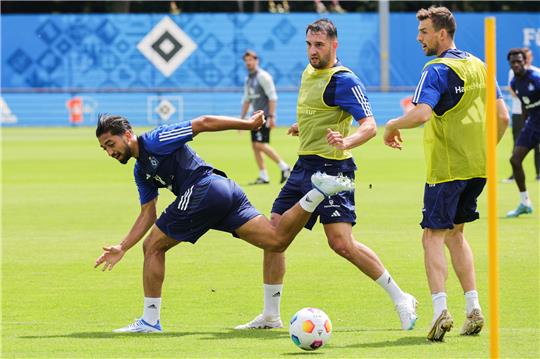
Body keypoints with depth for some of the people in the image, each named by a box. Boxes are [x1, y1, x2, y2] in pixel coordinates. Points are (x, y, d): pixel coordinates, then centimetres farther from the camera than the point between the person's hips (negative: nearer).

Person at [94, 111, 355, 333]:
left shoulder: (154, 140, -1)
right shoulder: (141, 172, 27)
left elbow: (203, 123, -5)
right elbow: (147, 215, 27)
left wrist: (248, 124, -5)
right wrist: (122, 248, 18)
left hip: (204, 188, -10)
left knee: (153, 246, 2)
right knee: (277, 241, -3)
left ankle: (149, 321, 3)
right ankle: (317, 192, -13)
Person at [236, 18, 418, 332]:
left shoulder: (344, 80, -13)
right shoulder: (309, 73, 14)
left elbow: (369, 125, -22)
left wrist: (346, 142, -38)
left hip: (331, 167, -9)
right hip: (305, 165, 9)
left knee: (341, 243, -16)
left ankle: (401, 300, -3)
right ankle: (270, 316, 14)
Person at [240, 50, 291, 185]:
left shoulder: (263, 76, -10)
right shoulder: (248, 79, 16)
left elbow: (272, 97, -16)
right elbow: (246, 100, 22)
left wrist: (271, 117, -22)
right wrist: (241, 119, 19)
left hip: (265, 116, -9)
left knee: (261, 144, -17)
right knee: (255, 145, 4)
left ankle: (284, 167, -10)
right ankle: (263, 177, 7)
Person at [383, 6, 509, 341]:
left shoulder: (437, 70, -12)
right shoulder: (480, 66, 12)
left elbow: (421, 114, -26)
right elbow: (502, 117, 12)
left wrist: (393, 125, -8)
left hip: (447, 168, -7)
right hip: (478, 167, 7)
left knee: (434, 236, -4)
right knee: (455, 233, 19)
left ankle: (441, 310, -19)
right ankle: (473, 310, 13)